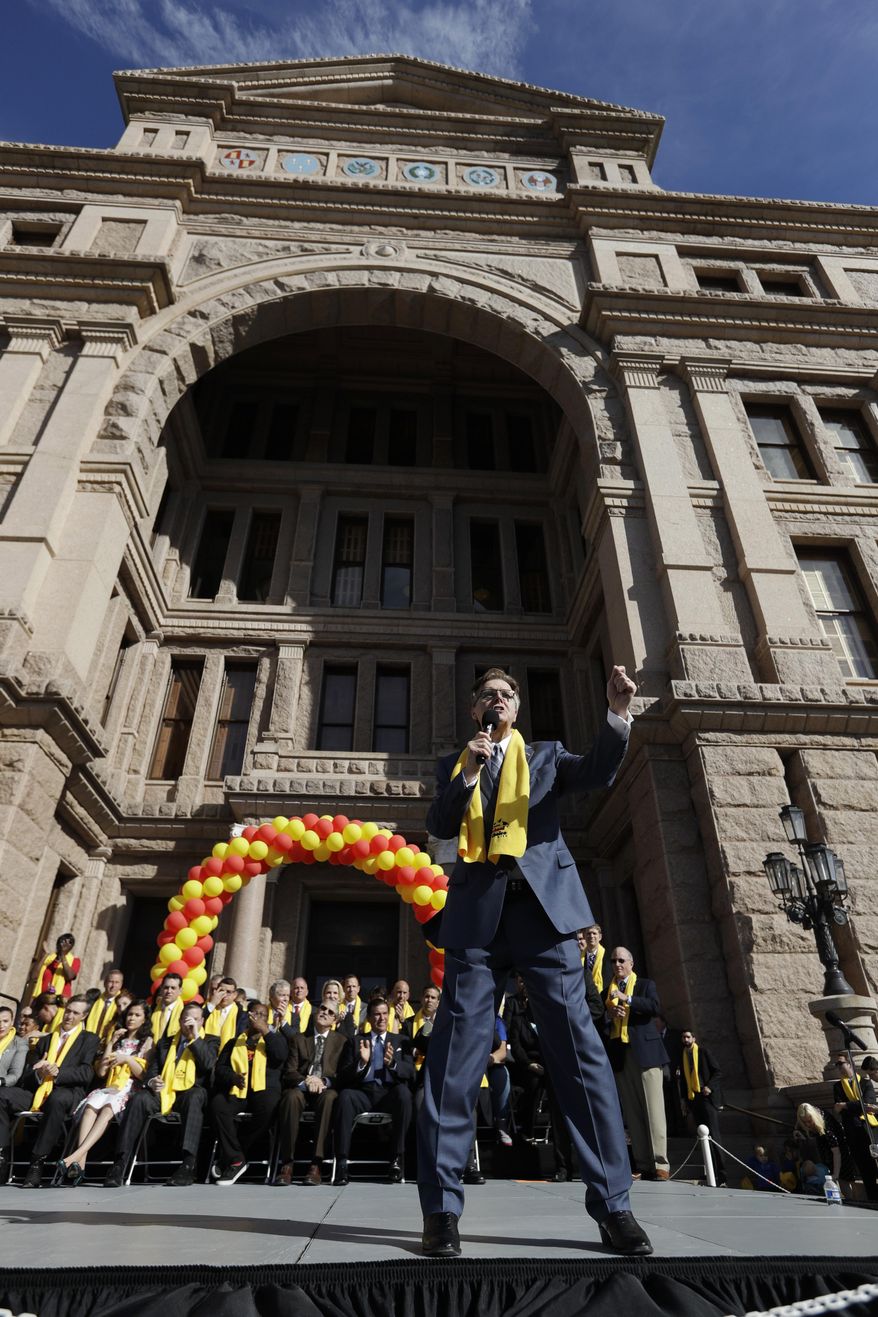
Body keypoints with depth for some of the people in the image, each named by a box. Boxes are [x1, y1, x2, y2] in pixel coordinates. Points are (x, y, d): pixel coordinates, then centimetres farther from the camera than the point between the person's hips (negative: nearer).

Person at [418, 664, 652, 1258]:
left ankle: (613, 1204, 8)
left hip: (542, 902, 0)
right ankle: (442, 1207, 7)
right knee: (456, 1053, -2)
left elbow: (598, 772, -2)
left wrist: (619, 714, -17)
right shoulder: (454, 764, 18)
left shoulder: (546, 755, 17)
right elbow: (440, 825, 4)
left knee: (580, 1047, -2)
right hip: (478, 909, 1)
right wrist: (469, 772, -9)